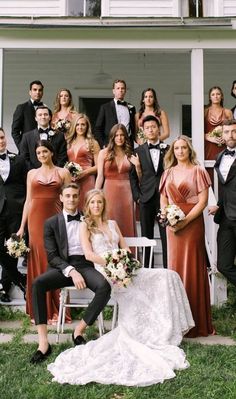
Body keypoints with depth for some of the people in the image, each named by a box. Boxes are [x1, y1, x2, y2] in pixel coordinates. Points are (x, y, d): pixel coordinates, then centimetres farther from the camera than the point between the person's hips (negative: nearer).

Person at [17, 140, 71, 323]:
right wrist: (22, 226, 5)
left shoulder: (63, 172, 6)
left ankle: (56, 310, 7)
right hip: (36, 219, 2)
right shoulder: (32, 173, 12)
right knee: (38, 262, 3)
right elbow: (28, 200, 11)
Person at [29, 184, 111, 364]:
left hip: (85, 264, 1)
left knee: (105, 287, -30)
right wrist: (71, 271, -17)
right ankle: (43, 342, -27)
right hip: (63, 266, -1)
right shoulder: (51, 223, 7)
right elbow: (52, 256, -1)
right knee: (38, 283, -31)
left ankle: (79, 330, -13)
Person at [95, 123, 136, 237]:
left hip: (126, 192, 2)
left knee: (126, 225, 5)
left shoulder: (130, 154, 9)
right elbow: (100, 176, 0)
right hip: (109, 191, -2)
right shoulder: (104, 153, 4)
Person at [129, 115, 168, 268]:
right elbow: (133, 176, 10)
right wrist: (137, 195, 2)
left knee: (166, 236, 0)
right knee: (147, 236, 6)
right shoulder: (139, 151, 7)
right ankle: (147, 268, 13)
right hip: (146, 198, 1)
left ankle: (168, 267, 8)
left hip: (165, 197, -1)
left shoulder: (168, 149, 5)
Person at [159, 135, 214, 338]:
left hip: (192, 223, -4)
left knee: (192, 268, -2)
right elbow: (163, 199, 15)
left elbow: (203, 201, -8)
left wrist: (185, 220, -16)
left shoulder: (198, 171, -1)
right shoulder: (168, 173, 13)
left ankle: (196, 321, 7)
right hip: (172, 225, 4)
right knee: (175, 267, 6)